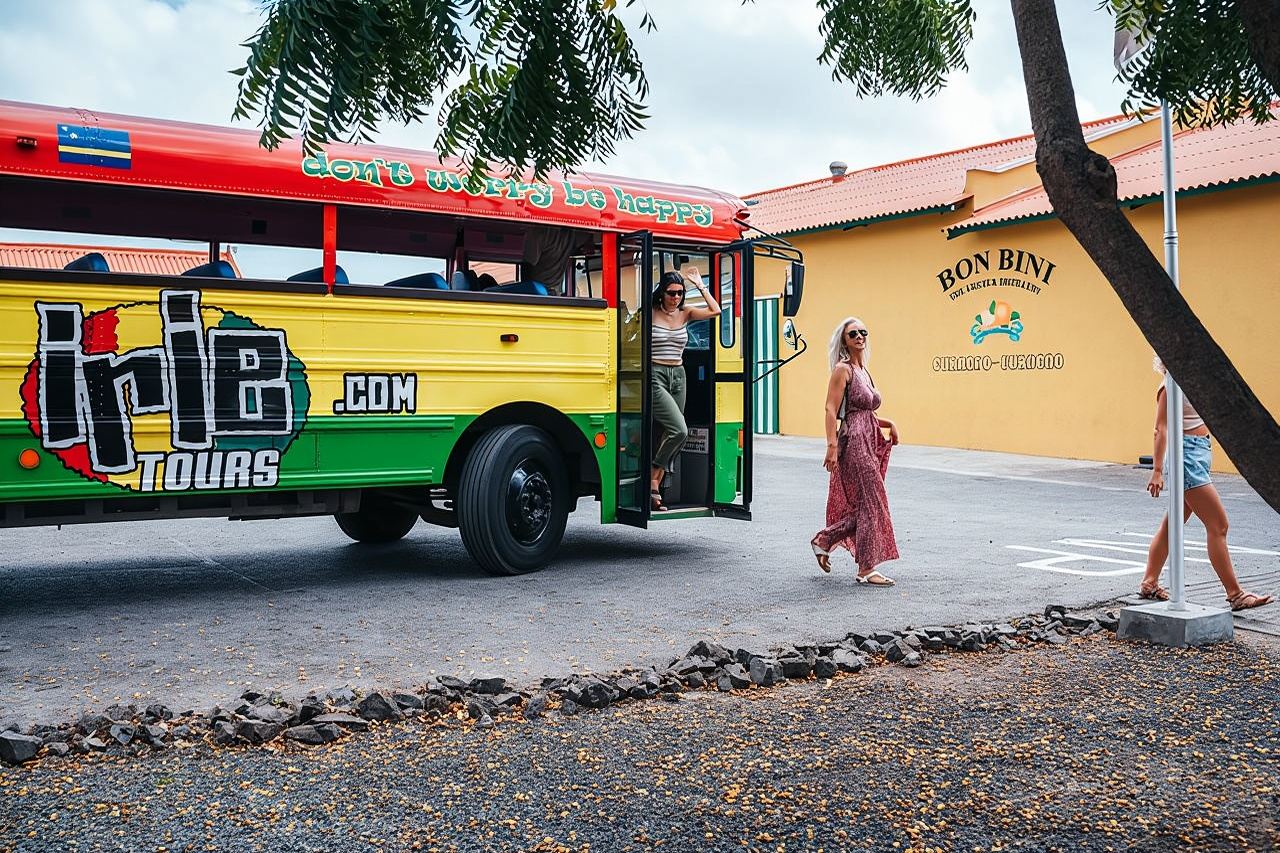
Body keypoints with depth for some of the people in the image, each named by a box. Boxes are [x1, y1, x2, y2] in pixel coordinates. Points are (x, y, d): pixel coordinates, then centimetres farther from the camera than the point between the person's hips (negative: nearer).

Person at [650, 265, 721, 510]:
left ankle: (655, 489, 12)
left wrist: (700, 284, 1)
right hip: (655, 375, -6)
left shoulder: (685, 314, 9)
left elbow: (715, 310, -2)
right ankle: (653, 478, -4)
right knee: (679, 430, -19)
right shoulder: (650, 313, -5)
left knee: (669, 434, 5)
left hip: (678, 377, 6)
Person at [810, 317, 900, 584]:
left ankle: (824, 540, 26)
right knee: (870, 502, -6)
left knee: (860, 504, 11)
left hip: (869, 441, 9)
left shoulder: (863, 371, 17)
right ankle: (866, 569, 0)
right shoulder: (843, 369, -8)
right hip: (854, 440, -9)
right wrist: (832, 445, -22)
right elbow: (831, 409, -15)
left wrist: (888, 423, 9)